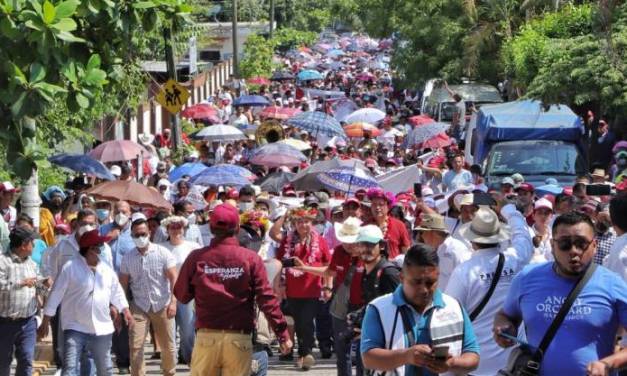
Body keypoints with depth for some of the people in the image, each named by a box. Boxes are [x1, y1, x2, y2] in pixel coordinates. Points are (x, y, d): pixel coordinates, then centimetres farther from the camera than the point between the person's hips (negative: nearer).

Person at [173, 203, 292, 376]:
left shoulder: (196, 258, -2)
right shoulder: (251, 259, -4)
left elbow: (182, 295, 7)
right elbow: (266, 299, -7)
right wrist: (283, 334, -2)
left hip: (206, 337, 1)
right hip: (239, 338, -1)